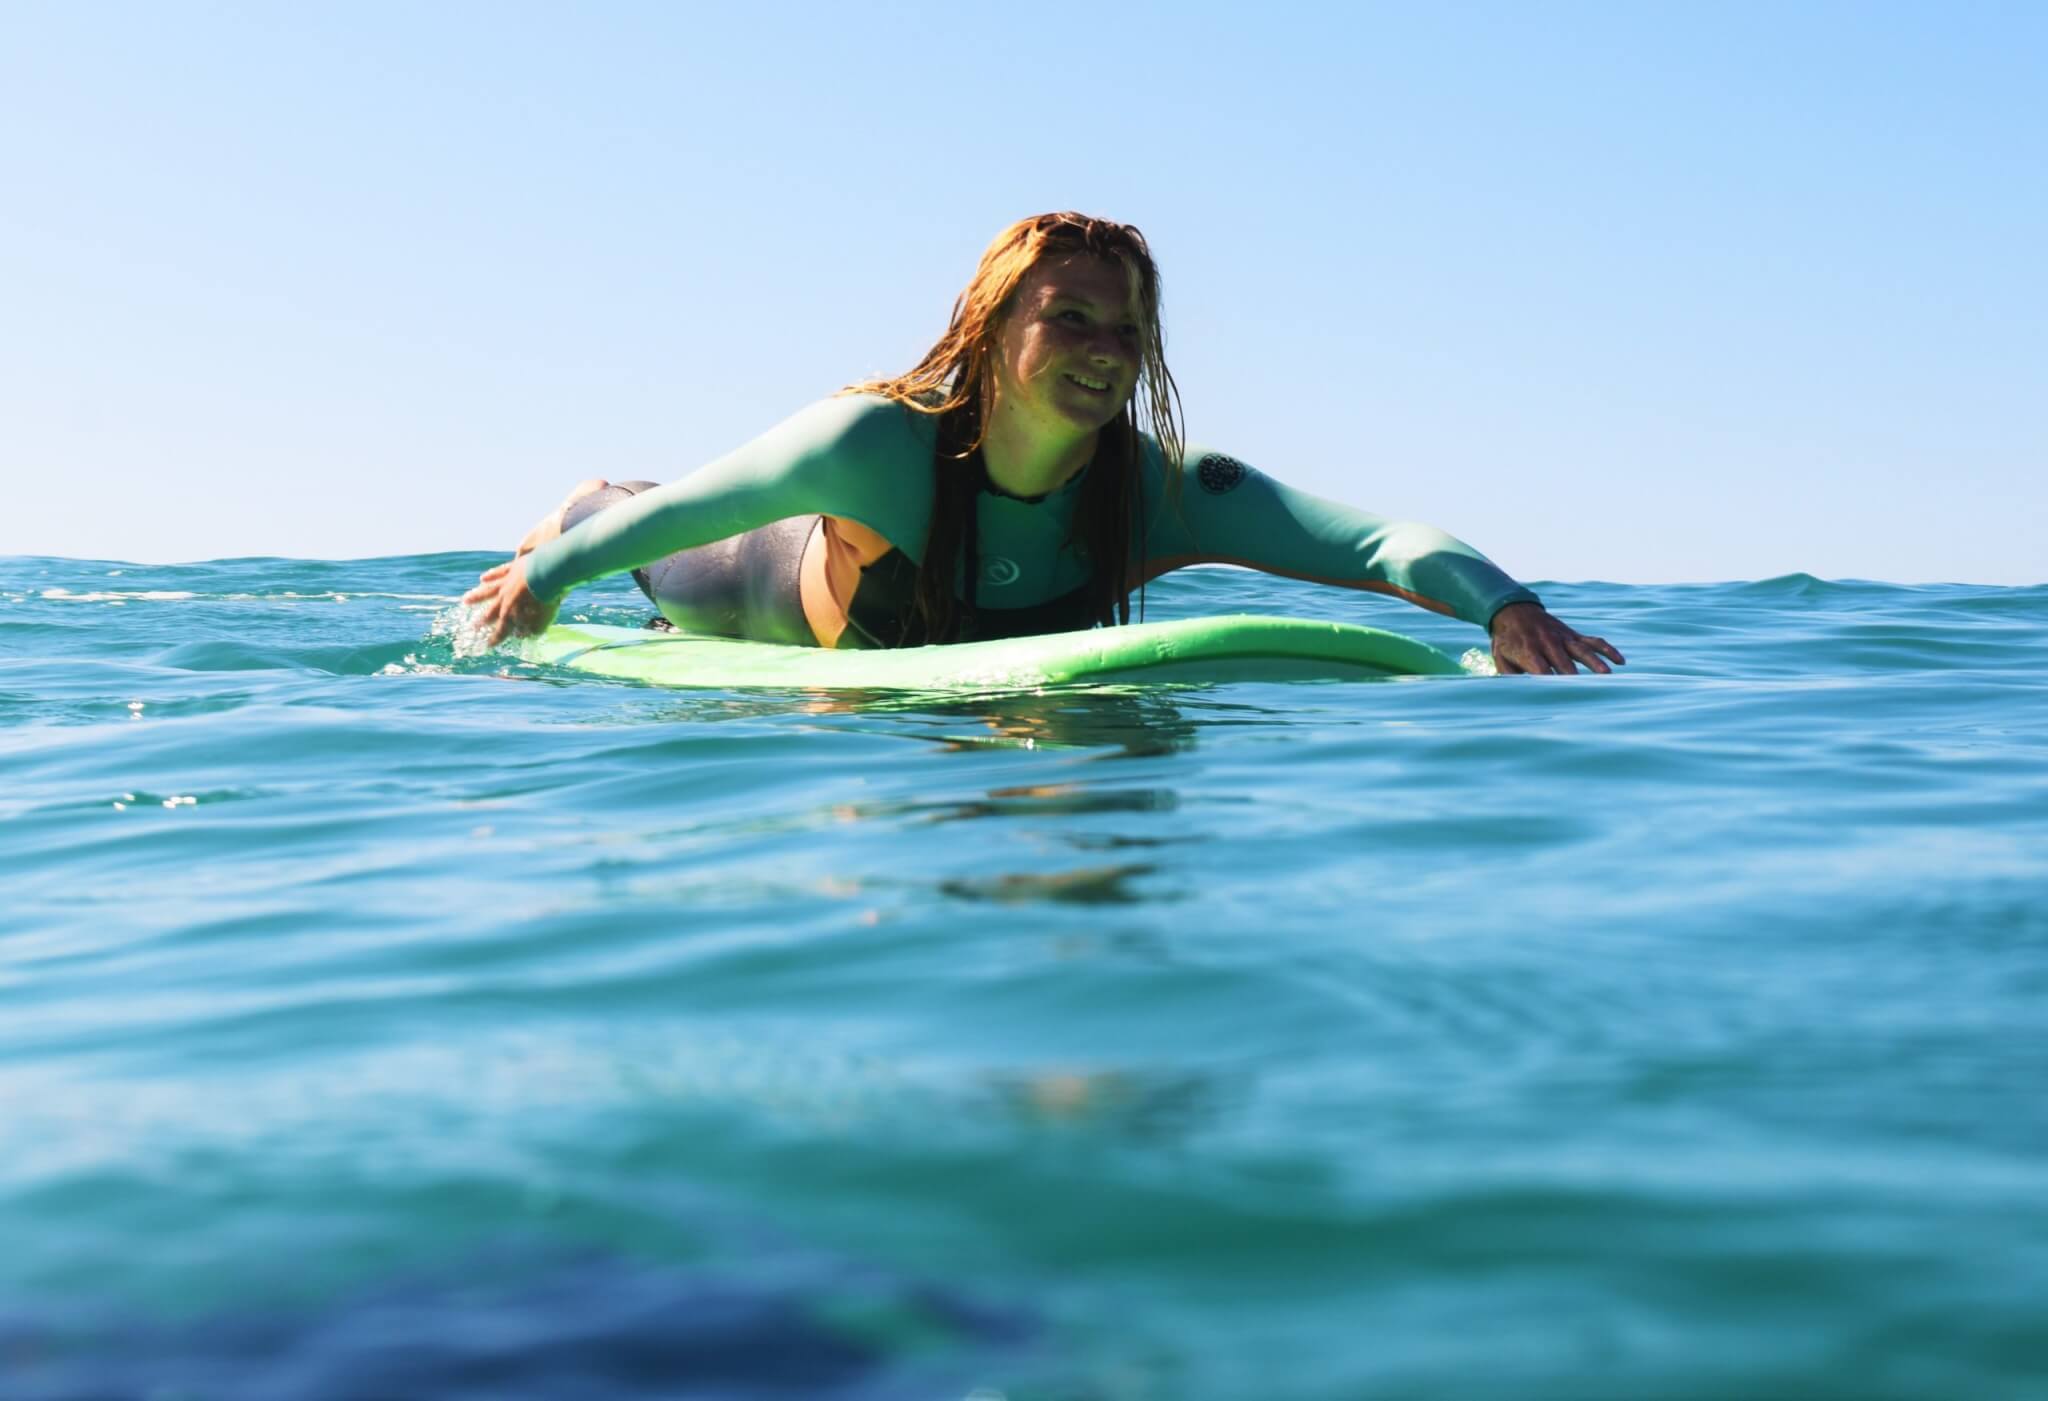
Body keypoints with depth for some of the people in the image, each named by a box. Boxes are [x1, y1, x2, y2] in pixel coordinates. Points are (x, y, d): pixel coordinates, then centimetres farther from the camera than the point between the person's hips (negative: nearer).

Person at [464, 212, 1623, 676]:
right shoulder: (877, 442, -44)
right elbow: (689, 508, -28)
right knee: (678, 593, 32)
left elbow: (1381, 542, -52)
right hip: (801, 597, -2)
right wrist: (547, 578, -14)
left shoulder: (1164, 492, -40)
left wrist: (1503, 604, -71)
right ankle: (589, 503, 64)